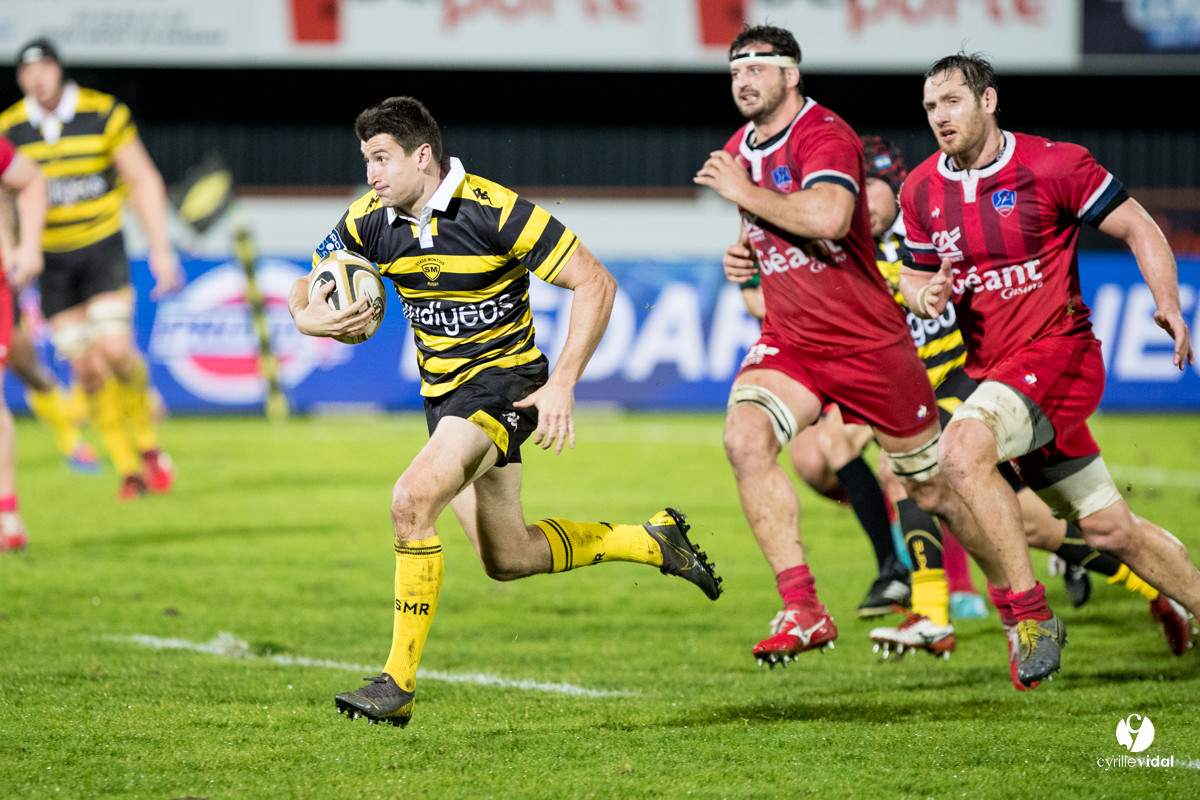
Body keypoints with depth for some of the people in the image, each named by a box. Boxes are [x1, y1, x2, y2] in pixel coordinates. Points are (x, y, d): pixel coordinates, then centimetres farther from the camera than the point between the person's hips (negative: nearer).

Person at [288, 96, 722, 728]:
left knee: (413, 499, -29)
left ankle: (399, 682, -23)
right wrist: (308, 317, -17)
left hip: (504, 380, -8)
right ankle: (654, 540, 37)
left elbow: (596, 284, -18)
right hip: (443, 391, 8)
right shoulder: (370, 221, -5)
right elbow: (305, 287, 8)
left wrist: (562, 383, -25)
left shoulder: (495, 211, -22)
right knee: (507, 559, 16)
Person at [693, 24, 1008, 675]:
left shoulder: (825, 135, -16)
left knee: (935, 488, 6)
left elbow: (827, 217, -36)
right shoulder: (739, 149, 9)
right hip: (788, 341, 6)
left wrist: (745, 192, -25)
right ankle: (803, 610, -25)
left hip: (869, 340, -6)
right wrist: (744, 254, 6)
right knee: (745, 435, -24)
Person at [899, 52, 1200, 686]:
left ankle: (1028, 613, -22)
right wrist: (923, 296, -6)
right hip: (993, 369, 6)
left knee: (963, 448, -30)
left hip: (1059, 352, -6)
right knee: (1107, 528, 10)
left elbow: (1139, 229, -4)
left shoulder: (1051, 166, -10)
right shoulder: (921, 191, 6)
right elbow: (915, 275, 18)